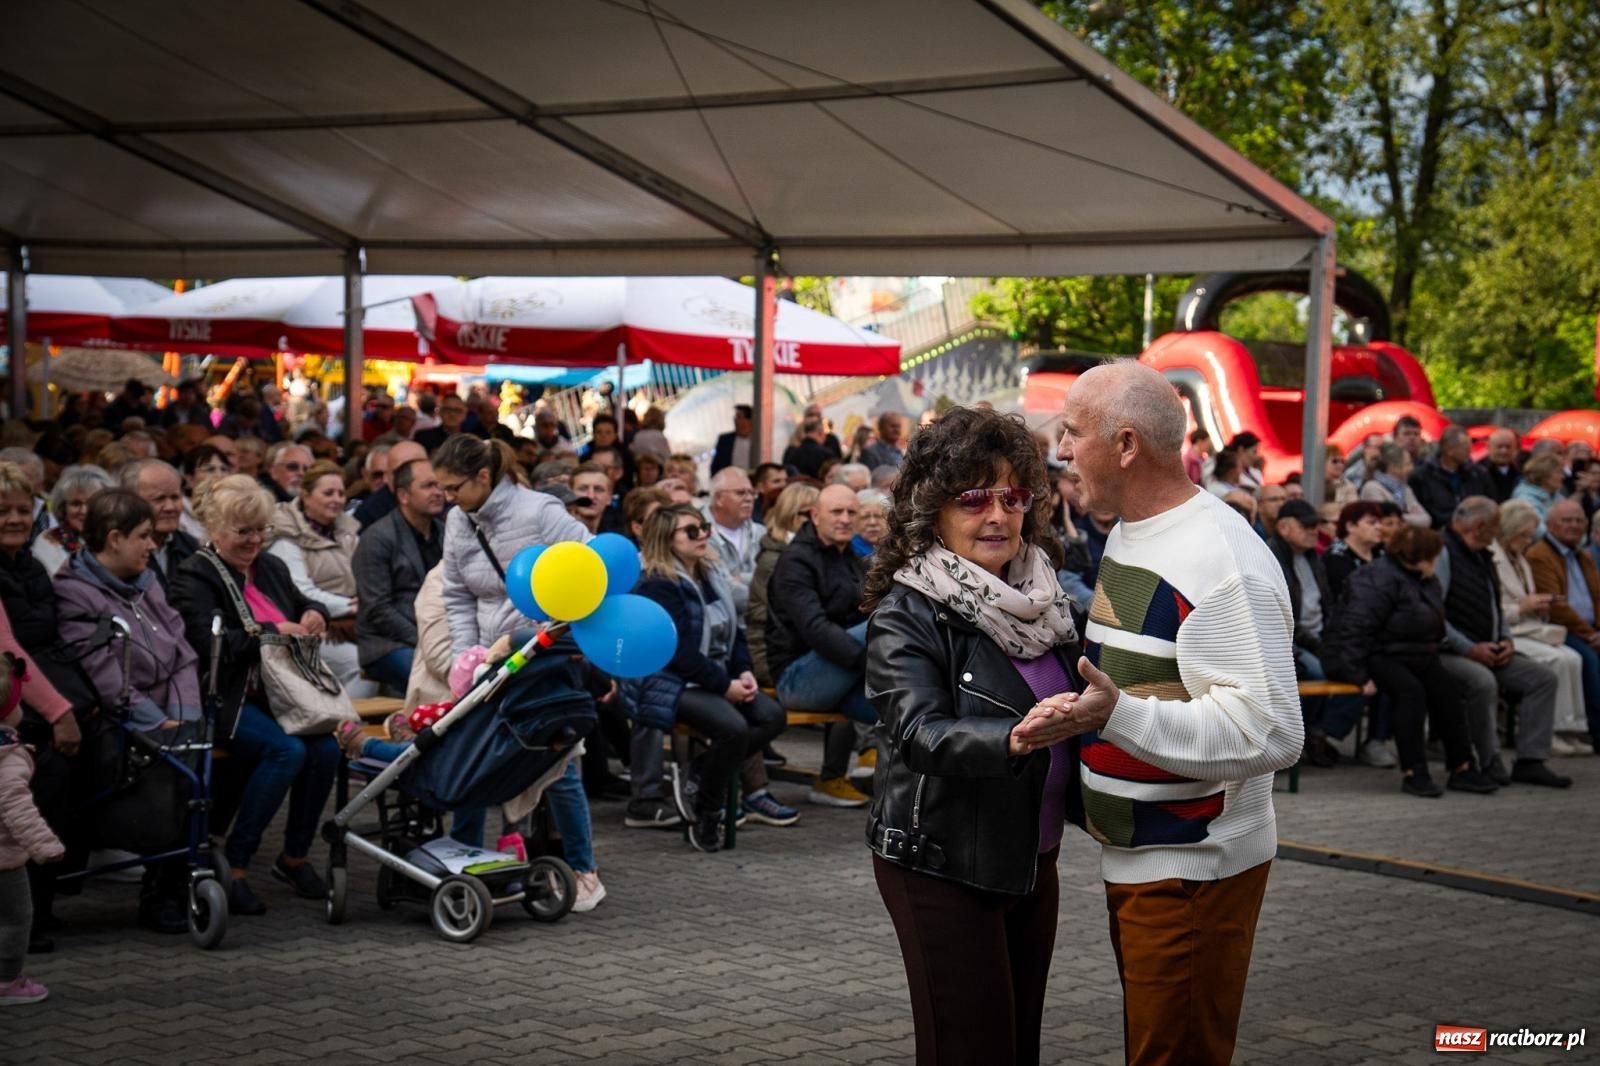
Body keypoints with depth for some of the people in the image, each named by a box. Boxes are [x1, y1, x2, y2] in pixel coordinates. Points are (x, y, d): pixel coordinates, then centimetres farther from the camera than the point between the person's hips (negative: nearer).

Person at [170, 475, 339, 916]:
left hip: (279, 693, 6)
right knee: (287, 750, -31)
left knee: (326, 747, -23)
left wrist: (315, 614, 10)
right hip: (227, 699, -6)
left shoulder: (271, 568, 19)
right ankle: (233, 865, -20)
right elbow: (209, 645, -18)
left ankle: (295, 857, -3)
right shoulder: (195, 577, -3)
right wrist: (273, 631, -17)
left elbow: (305, 605, 35)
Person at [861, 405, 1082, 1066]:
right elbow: (921, 732, -27)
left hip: (1032, 857, 7)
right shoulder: (906, 615, -13)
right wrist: (1013, 738, -44)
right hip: (943, 864, -6)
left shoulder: (1040, 596, 6)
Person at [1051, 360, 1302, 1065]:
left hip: (1193, 870, -10)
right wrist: (1087, 707, 9)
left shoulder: (1221, 563, -22)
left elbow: (1268, 735, -28)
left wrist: (1118, 715, -34)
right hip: (1132, 859, 10)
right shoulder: (1129, 534, 10)